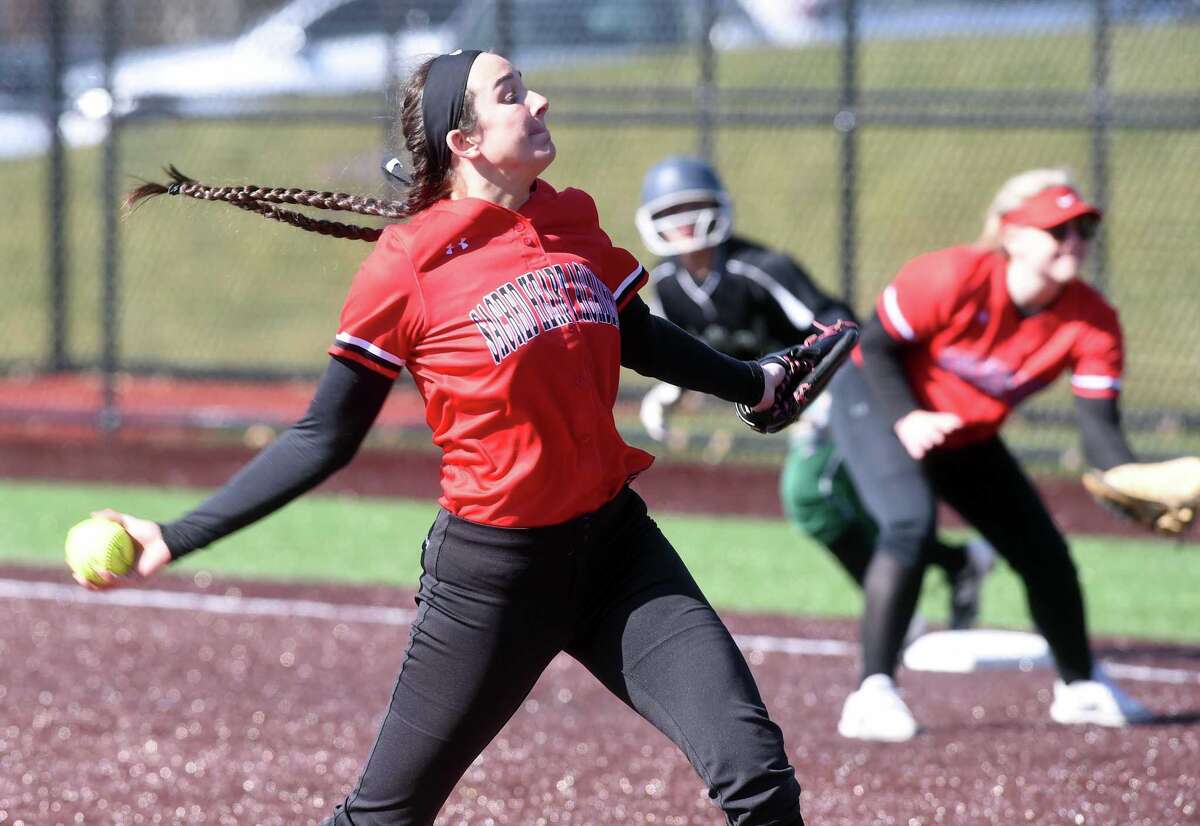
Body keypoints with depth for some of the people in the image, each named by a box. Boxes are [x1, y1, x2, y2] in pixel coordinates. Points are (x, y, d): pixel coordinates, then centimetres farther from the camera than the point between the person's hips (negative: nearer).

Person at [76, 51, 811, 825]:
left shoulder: (573, 224, 4)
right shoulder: (410, 267, -12)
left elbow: (641, 342, 25)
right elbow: (324, 441, -6)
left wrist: (755, 383, 38)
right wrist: (177, 538, -12)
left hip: (615, 545, 5)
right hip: (493, 575, -5)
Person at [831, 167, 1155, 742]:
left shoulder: (1092, 323, -20)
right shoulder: (953, 279, -33)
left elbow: (1100, 430, -22)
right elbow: (874, 345, -21)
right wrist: (908, 419, -36)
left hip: (970, 438, 6)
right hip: (876, 399, -6)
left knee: (1044, 552, 9)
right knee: (911, 523, -31)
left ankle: (1079, 688, 33)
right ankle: (873, 694, -30)